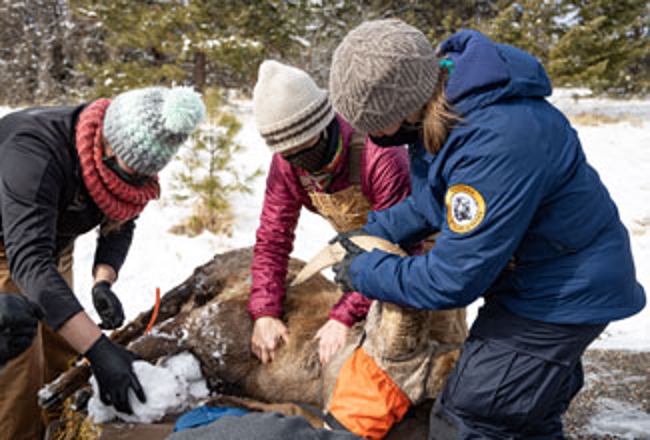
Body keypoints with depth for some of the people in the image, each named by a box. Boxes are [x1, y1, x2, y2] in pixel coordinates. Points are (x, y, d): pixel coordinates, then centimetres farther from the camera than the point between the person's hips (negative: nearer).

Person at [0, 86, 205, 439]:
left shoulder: (128, 156, -19)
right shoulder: (35, 153, -40)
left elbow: (120, 224, -4)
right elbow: (29, 261, -49)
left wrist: (103, 281, -23)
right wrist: (98, 350, -56)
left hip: (52, 242, 6)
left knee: (62, 358, 8)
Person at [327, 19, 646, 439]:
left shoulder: (496, 144, -37)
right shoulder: (440, 87, -7)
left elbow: (453, 280, -29)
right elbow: (432, 200, 10)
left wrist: (365, 273, -16)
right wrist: (372, 233, 1)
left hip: (567, 290, -9)